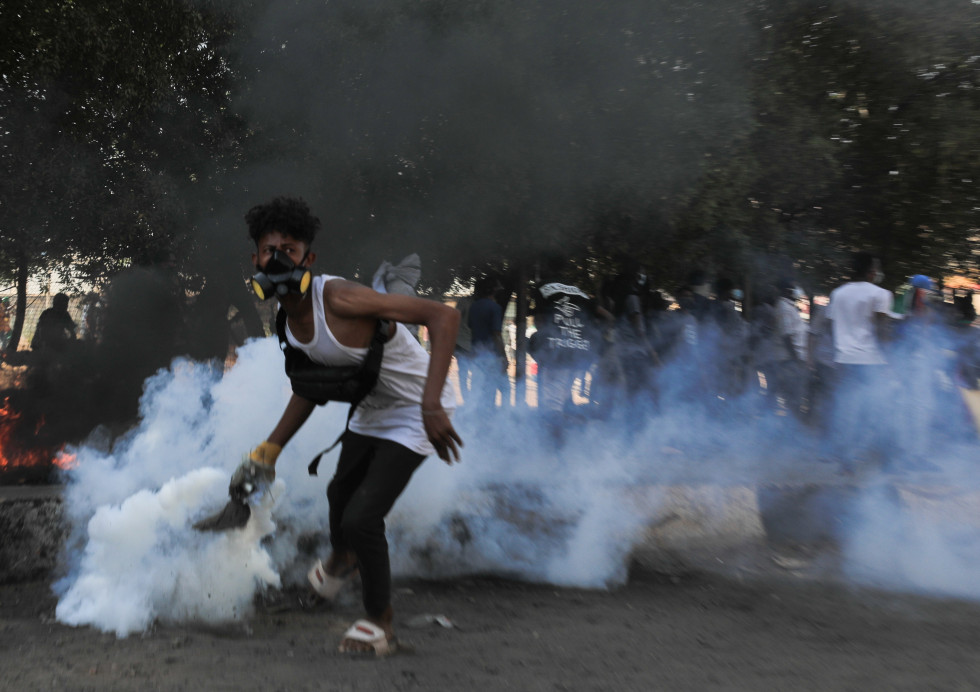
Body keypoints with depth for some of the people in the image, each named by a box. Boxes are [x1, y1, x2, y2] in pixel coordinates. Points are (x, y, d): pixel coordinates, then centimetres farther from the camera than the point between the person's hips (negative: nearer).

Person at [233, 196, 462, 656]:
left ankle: (380, 624, 13)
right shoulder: (289, 320, -5)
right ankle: (342, 558, 63)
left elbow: (443, 316, -38)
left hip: (413, 415, -8)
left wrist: (431, 403, -46)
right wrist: (269, 450, 10)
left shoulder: (338, 299, -32)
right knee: (340, 493, 27)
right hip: (371, 411, 9)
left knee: (362, 518, -14)